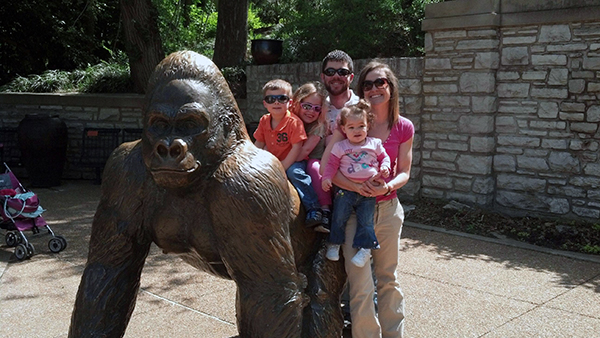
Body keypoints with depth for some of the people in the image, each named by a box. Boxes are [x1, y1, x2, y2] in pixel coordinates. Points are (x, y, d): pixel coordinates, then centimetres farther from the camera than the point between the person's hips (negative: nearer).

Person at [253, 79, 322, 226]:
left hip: (292, 162, -6)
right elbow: (258, 145, 11)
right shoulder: (264, 121, 0)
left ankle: (313, 208, -27)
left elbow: (297, 148, -23)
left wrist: (282, 168, -25)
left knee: (294, 172, -34)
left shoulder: (294, 122, -19)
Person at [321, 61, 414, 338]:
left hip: (388, 209, 3)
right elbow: (326, 166, -12)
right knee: (361, 286, -4)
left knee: (388, 280, 17)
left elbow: (404, 172, 5)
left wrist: (388, 186, -18)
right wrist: (357, 187, -26)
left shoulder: (404, 128, 2)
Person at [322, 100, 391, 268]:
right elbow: (332, 164, 4)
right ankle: (334, 244, 15)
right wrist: (327, 178, -9)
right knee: (339, 217, -1)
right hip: (346, 189, 0)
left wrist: (384, 167, -6)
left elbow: (384, 157, 14)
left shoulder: (375, 144, 7)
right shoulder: (340, 147, 4)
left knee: (366, 220, -2)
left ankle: (365, 248, 6)